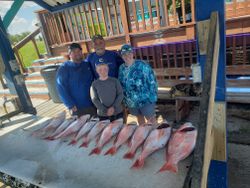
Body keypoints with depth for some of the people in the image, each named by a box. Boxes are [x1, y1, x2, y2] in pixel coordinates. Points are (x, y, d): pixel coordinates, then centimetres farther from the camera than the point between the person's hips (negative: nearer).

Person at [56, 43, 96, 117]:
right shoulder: (64, 69, -6)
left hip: (92, 105, 4)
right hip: (77, 108, -4)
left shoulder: (87, 65, 6)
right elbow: (61, 89, -12)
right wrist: (71, 106, -17)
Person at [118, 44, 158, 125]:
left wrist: (153, 97, -13)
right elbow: (121, 85, 10)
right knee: (140, 120, 22)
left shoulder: (142, 65, -13)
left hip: (145, 100, -5)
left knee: (151, 119, 7)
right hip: (131, 102, 5)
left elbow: (152, 81, -11)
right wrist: (125, 100, 10)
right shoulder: (121, 68, 2)